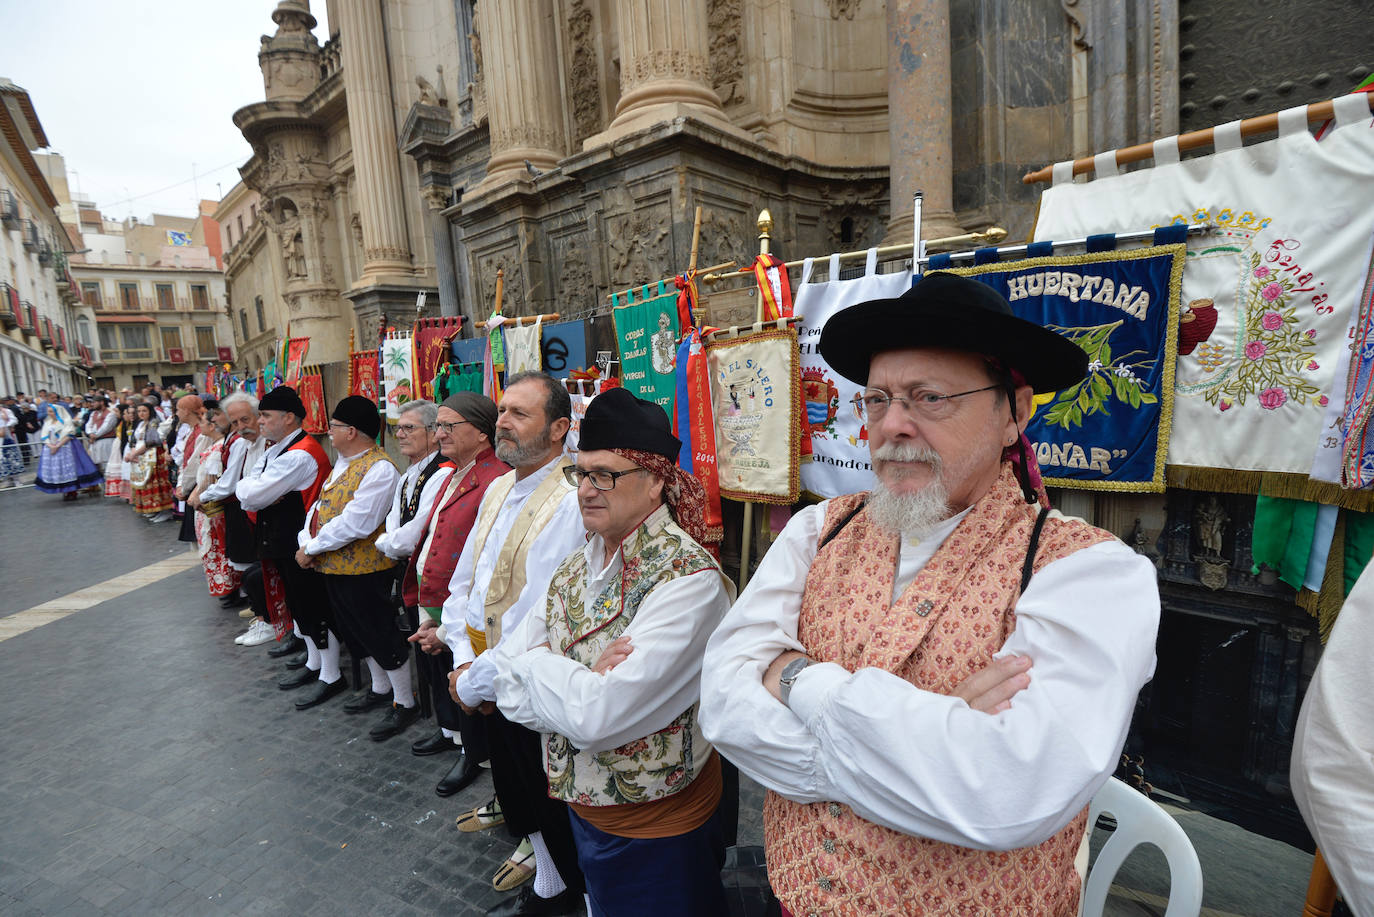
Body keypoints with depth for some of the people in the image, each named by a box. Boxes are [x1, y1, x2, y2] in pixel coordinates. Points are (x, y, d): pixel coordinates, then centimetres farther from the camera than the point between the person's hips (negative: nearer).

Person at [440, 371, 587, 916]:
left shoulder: (568, 504, -26)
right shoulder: (499, 489, 4)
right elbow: (463, 582, 9)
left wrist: (475, 683, -15)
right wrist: (464, 661, -2)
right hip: (491, 688, 8)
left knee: (552, 806, 14)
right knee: (519, 794, 26)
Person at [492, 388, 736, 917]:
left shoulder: (689, 578, -27)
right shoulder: (578, 566, -2)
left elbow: (597, 718, -31)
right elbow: (505, 668, -5)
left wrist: (535, 666, -15)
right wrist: (582, 683, -22)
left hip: (655, 827, -6)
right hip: (582, 807, 7)